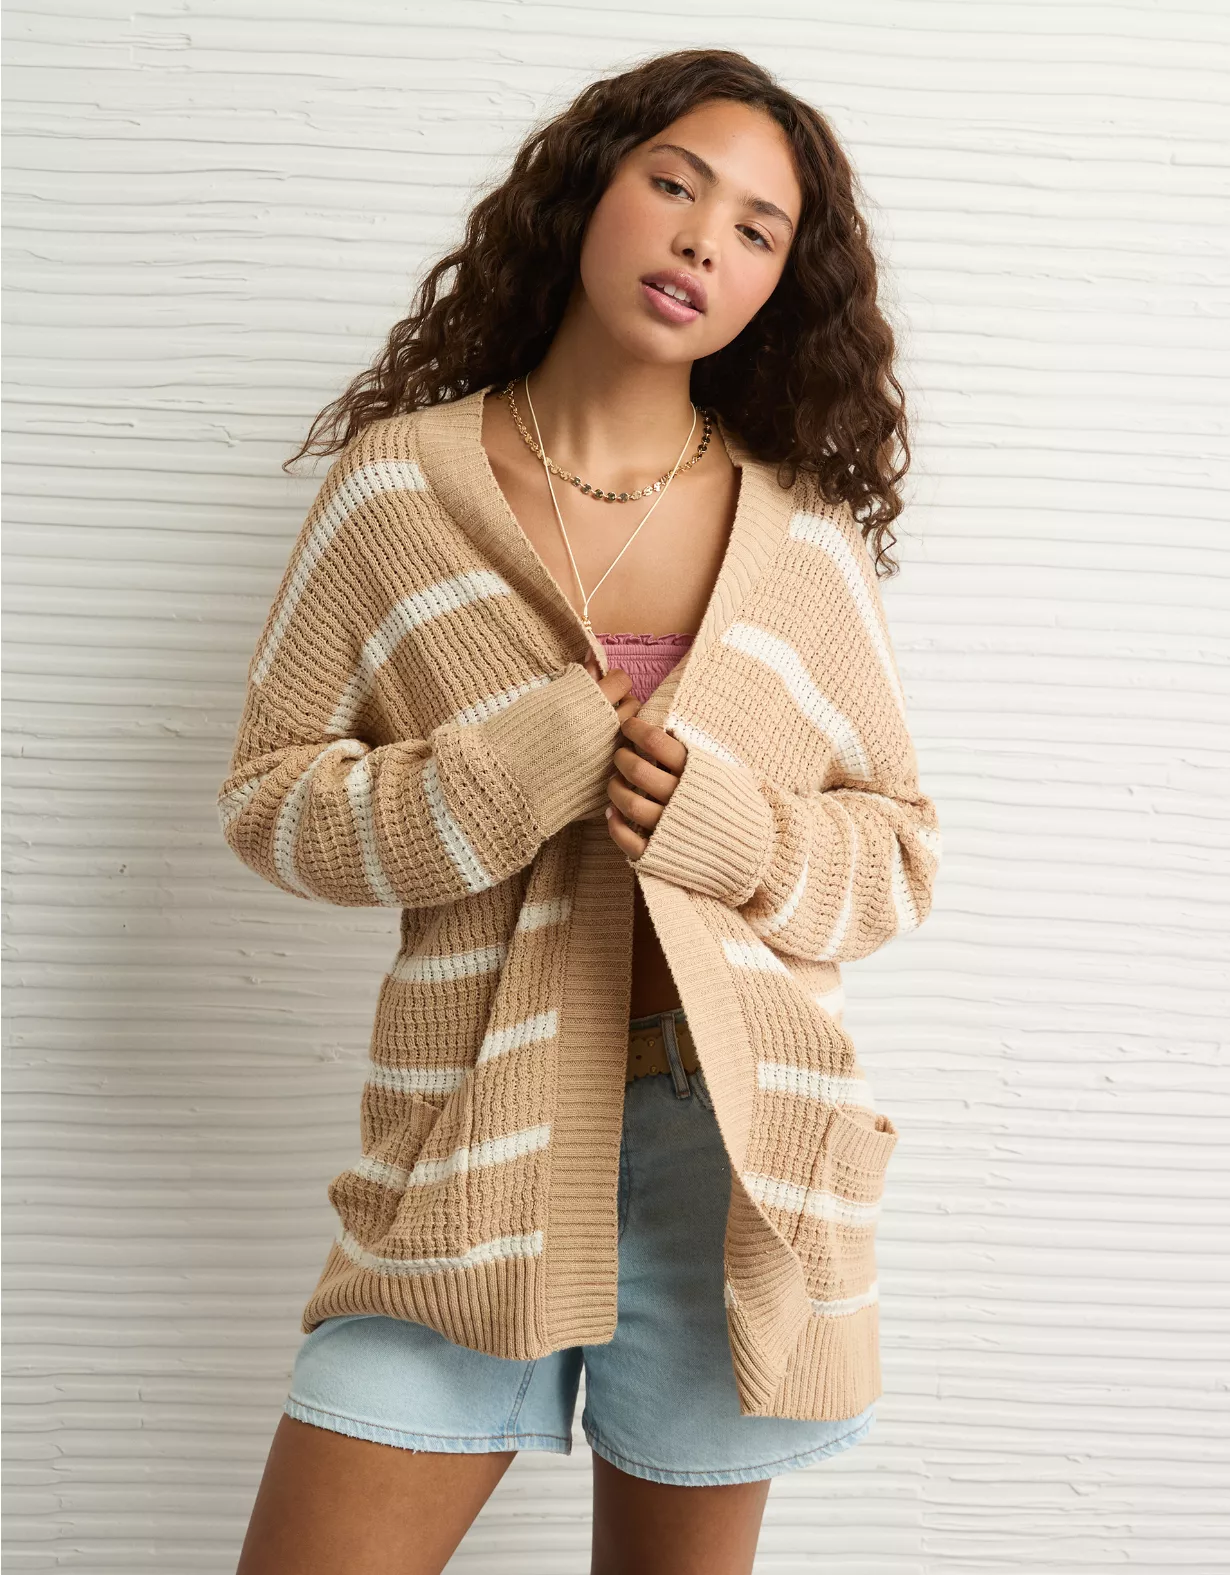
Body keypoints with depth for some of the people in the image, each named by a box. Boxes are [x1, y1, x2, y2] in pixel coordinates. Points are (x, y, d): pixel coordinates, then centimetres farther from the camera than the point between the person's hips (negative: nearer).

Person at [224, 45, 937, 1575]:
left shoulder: (799, 534, 3)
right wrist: (522, 773, -15)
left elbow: (902, 848, 8)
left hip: (736, 1131, 1)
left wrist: (725, 829, -13)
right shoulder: (400, 479, 2)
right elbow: (270, 791, 2)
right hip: (475, 1137, -1)